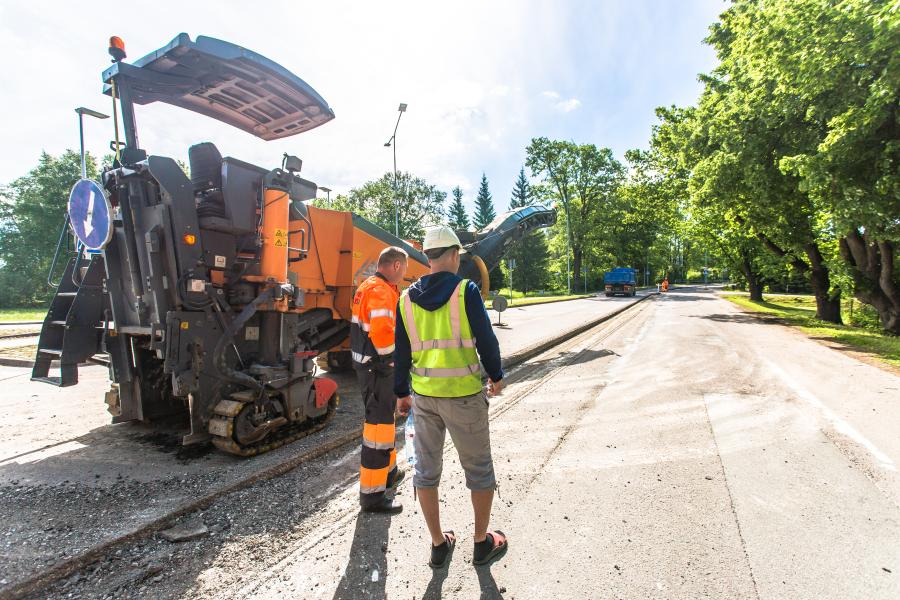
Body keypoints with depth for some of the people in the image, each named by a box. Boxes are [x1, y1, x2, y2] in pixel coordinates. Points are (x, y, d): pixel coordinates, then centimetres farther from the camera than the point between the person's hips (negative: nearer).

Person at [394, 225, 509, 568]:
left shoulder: (407, 299, 2)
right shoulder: (465, 291, -11)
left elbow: (402, 352, 6)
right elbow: (486, 339, -9)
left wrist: (401, 392, 17)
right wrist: (496, 376, 7)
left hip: (424, 395, 4)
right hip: (464, 394, -4)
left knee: (426, 469, 17)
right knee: (478, 468, 15)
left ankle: (438, 544, 32)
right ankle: (483, 543, 32)